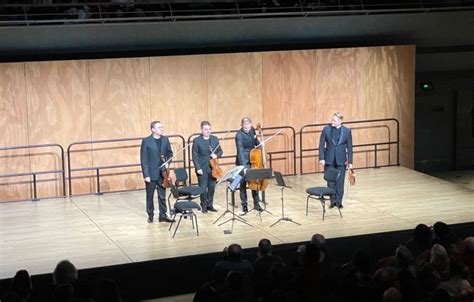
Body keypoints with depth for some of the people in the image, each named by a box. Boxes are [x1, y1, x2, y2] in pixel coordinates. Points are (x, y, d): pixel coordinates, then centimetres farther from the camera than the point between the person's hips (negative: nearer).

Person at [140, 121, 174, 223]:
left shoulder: (165, 139, 3)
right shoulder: (146, 141, -10)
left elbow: (170, 153, 15)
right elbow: (143, 159, -10)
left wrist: (167, 162, -4)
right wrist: (146, 175, -14)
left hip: (162, 173, 3)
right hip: (151, 173, -3)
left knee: (162, 195, 6)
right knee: (150, 195, 10)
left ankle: (163, 215, 15)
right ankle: (150, 215, 23)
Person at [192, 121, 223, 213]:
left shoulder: (215, 139, 6)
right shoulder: (197, 140, -5)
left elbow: (220, 151, 13)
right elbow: (195, 156, -6)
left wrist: (216, 155, -10)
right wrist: (198, 168, -13)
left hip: (212, 167, 4)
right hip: (202, 168, -4)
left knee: (212, 187, 9)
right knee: (203, 188, 0)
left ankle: (210, 205, 23)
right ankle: (204, 206, 14)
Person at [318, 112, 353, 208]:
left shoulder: (347, 131, -3)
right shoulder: (326, 129, -2)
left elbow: (349, 147, 0)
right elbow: (321, 145, -1)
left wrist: (350, 161, -3)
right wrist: (321, 158, -9)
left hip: (341, 160, -1)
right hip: (329, 159, 1)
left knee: (340, 182, 2)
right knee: (330, 181, 5)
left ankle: (339, 201, 11)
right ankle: (333, 201, 14)